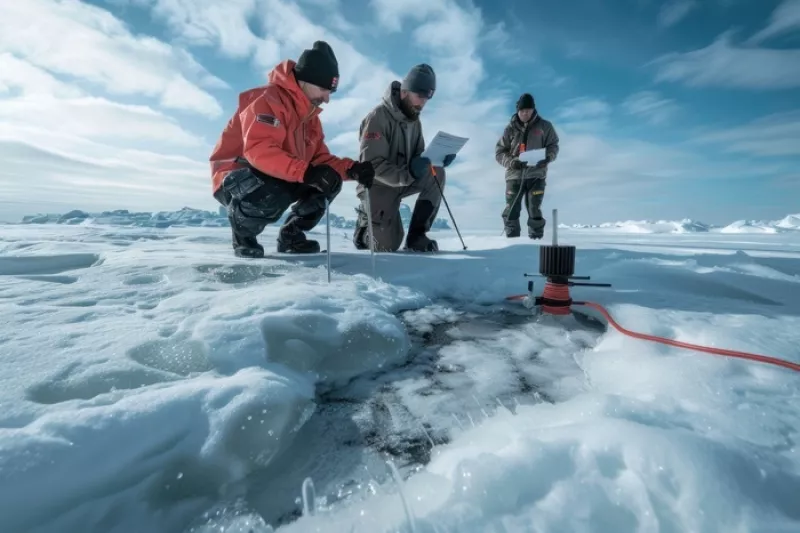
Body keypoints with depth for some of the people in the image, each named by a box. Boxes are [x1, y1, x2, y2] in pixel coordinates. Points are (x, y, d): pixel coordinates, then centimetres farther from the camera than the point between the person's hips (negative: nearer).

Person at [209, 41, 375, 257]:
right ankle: (244, 237, -7)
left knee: (331, 181, -4)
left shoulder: (309, 113, 8)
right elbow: (259, 151, -34)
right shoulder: (267, 100, -19)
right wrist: (306, 172, -45)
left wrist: (351, 169, -16)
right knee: (270, 198, -41)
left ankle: (291, 235, 9)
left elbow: (320, 158, 3)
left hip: (276, 179, 8)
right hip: (234, 176, -8)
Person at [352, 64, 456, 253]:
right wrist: (407, 173, -40)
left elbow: (418, 155, 6)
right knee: (388, 245, -15)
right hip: (378, 184, -7)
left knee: (437, 174, -19)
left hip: (401, 181, 7)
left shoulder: (414, 120, 4)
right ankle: (364, 228, 20)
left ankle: (416, 235, -13)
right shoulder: (378, 117, -19)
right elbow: (372, 164, -26)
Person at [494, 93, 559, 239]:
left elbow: (553, 145, 10)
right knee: (511, 211, 0)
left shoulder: (544, 126, 6)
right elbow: (499, 151, 6)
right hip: (514, 175, 1)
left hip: (536, 175, -1)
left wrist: (548, 157, -14)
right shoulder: (510, 128, 6)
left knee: (534, 211, -1)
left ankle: (537, 240, 10)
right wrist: (511, 162, -14)